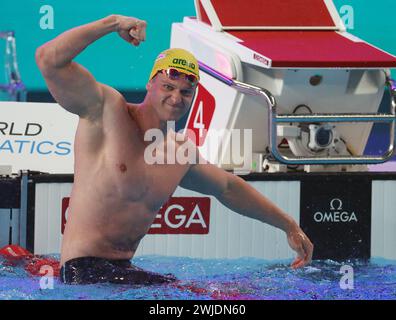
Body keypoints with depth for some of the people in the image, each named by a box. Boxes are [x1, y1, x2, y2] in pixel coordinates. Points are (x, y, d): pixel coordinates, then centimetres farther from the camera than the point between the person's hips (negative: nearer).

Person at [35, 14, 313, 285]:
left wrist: (289, 226, 36)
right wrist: (113, 23, -18)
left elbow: (229, 188, 33)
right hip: (85, 270, -9)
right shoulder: (108, 110, -6)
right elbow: (49, 59, -18)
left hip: (122, 270, 9)